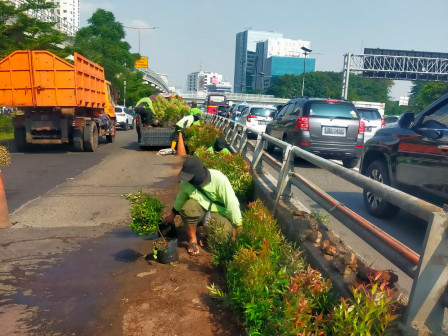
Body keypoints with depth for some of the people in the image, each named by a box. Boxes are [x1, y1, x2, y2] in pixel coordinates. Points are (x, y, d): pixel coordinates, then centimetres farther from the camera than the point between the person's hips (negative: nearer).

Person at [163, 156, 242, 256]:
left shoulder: (218, 179, -26)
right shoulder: (185, 182, -13)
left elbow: (232, 203, -24)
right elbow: (181, 198, 9)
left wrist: (238, 227, -23)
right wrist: (173, 215, 23)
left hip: (219, 214, -2)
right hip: (201, 210, 2)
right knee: (189, 205, -32)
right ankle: (192, 241, -13)